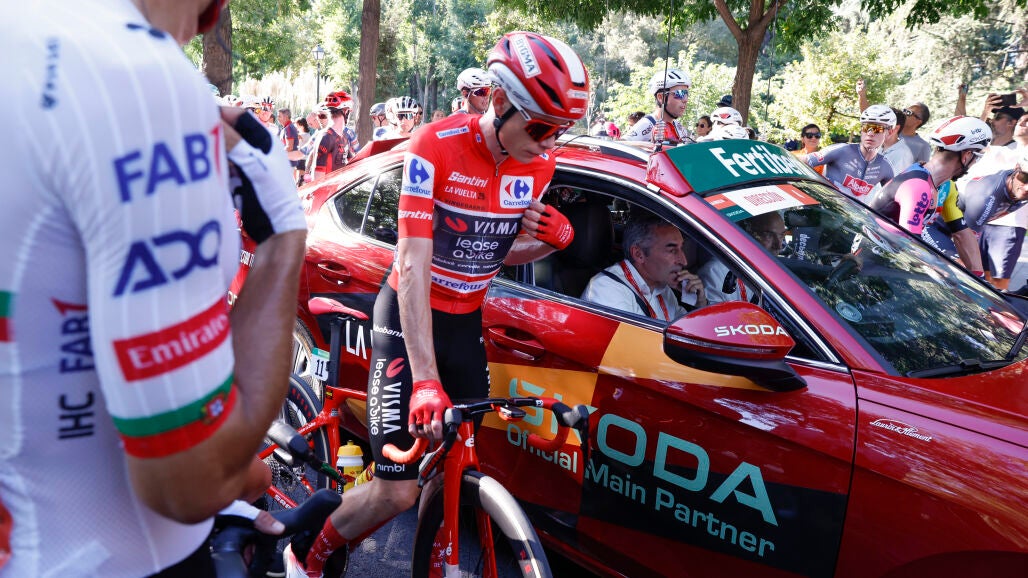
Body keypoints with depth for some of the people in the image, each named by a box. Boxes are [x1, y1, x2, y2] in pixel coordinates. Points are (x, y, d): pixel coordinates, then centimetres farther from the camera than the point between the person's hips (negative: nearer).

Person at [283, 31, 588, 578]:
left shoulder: (538, 163, -5)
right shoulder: (436, 146, -22)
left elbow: (498, 253, 6)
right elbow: (413, 265, -26)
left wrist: (554, 238, -16)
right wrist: (424, 379, -33)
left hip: (466, 322, 5)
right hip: (409, 318, -5)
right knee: (397, 490, -6)